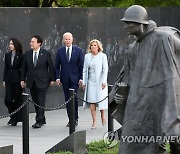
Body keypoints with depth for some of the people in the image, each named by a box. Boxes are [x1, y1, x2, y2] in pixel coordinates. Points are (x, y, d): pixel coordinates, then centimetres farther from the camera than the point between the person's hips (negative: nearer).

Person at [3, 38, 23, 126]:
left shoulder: (20, 56, -5)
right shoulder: (7, 55, 9)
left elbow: (22, 68, -5)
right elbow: (5, 68, 10)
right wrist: (4, 80, 7)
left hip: (17, 79, -4)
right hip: (9, 79, 4)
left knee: (17, 99, 2)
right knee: (7, 100, -1)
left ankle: (15, 119, 12)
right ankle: (13, 116, 20)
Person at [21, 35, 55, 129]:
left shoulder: (46, 54, -4)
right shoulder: (27, 54, 6)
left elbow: (51, 67, 1)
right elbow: (24, 67, 10)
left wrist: (52, 79, -1)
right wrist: (23, 79, 7)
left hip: (42, 81, -4)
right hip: (31, 82, 4)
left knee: (41, 102, -8)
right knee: (35, 102, 9)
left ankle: (39, 121, -9)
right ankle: (42, 120, 20)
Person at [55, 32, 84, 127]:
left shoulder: (78, 50, 1)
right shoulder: (60, 51, 5)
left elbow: (82, 65, 2)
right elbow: (57, 66, 8)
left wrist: (81, 78, -5)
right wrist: (57, 77, -2)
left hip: (75, 78, -2)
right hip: (65, 79, 2)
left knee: (74, 98, -10)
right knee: (67, 99, 4)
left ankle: (75, 118, 0)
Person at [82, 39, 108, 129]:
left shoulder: (102, 56, -1)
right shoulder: (87, 56, 9)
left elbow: (105, 69, -5)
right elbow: (85, 70, 11)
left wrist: (104, 81, -13)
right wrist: (84, 82, 6)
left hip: (100, 81, -3)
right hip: (90, 81, 3)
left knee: (101, 100, -1)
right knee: (91, 101, -4)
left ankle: (102, 116, 25)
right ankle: (94, 121, -2)